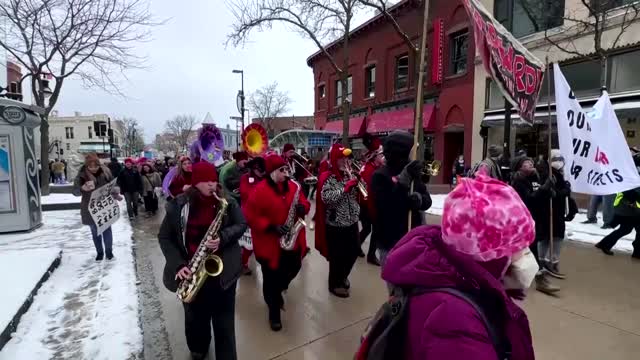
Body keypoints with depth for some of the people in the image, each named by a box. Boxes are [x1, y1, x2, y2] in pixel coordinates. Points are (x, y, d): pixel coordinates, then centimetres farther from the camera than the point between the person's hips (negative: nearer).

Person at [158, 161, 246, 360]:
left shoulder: (227, 202, -6)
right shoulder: (179, 204, -6)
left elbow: (242, 224, -1)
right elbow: (164, 236, -1)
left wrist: (223, 238, -20)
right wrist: (178, 264, -12)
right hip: (191, 270, 1)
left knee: (223, 318, 7)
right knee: (195, 315, 20)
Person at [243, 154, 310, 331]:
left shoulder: (293, 186, 3)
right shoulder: (260, 190, -14)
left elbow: (304, 202, 12)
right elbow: (250, 215, -15)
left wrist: (303, 207, -13)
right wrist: (271, 227, -23)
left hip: (293, 240, 5)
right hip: (270, 242, -5)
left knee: (293, 268, 18)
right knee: (271, 278, 7)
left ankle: (278, 290, 48)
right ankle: (274, 312, 27)